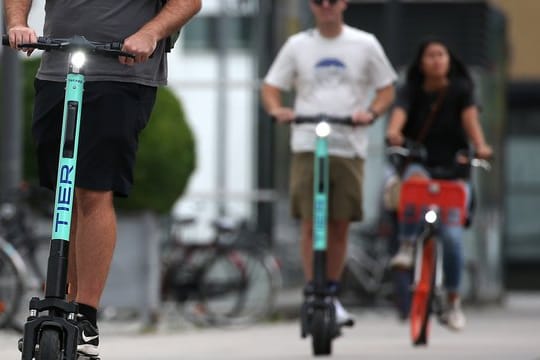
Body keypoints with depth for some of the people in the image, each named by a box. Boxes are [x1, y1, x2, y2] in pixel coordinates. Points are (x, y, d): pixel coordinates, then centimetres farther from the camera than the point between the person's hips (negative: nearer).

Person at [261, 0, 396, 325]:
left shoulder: (365, 44, 8)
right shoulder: (297, 45, 9)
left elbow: (387, 90, 10)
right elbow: (271, 87, 10)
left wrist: (371, 112, -10)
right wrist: (276, 109, -12)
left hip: (349, 148, 1)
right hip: (308, 147, 0)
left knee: (340, 225, 4)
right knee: (311, 223, -9)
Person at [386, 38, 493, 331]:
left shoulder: (461, 89, 2)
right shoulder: (411, 91, 2)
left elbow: (470, 117, -15)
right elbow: (400, 111, -19)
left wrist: (480, 145, -35)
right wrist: (393, 132, -43)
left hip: (454, 169, 0)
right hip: (418, 162, 0)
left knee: (452, 234, -13)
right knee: (415, 178, -38)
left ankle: (453, 303, 2)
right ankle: (406, 247, -30)